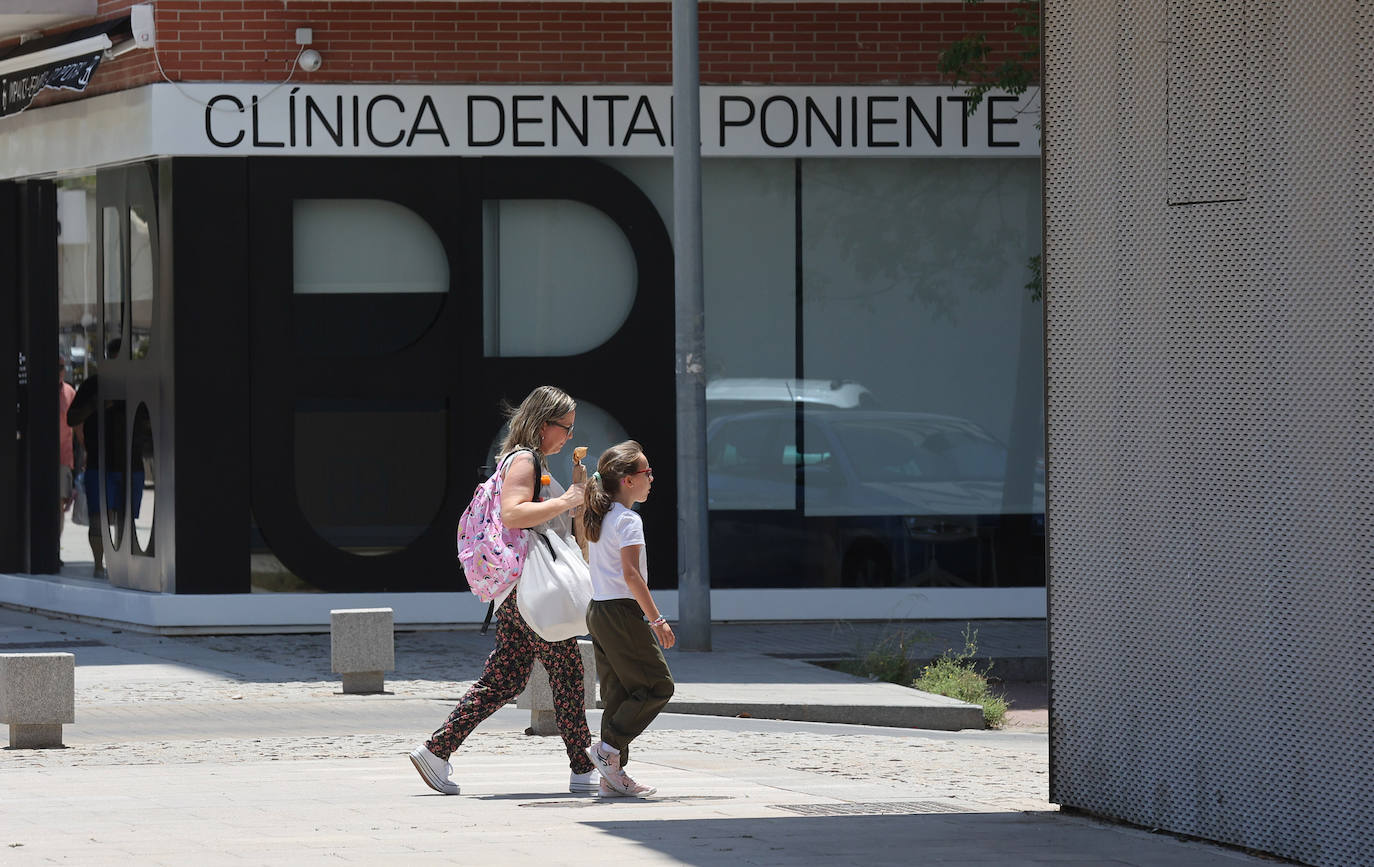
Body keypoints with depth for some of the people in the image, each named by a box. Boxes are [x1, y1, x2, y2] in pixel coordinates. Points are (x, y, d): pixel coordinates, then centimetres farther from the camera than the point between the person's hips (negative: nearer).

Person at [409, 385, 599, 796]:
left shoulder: (529, 461, 22)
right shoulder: (523, 460, -11)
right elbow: (512, 514, -26)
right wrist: (565, 502, -21)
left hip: (516, 592, 10)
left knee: (503, 680, 7)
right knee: (568, 670, -5)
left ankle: (436, 750, 4)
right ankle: (583, 772, -1)